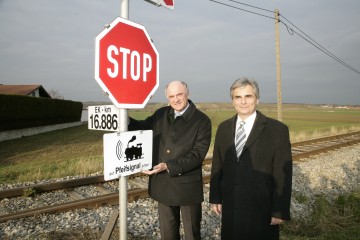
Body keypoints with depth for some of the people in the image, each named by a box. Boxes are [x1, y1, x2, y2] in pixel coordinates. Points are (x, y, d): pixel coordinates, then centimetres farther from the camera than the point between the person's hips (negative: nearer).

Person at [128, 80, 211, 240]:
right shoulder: (160, 114, 3)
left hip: (187, 186, -4)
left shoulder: (202, 120, -11)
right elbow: (144, 126, 18)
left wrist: (168, 166, -25)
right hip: (163, 184, 4)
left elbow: (198, 153, -18)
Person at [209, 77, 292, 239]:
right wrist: (215, 197, 7)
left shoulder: (277, 130, -10)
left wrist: (280, 211, -10)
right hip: (230, 207, 4)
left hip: (262, 209, -3)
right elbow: (217, 166, 6)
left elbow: (283, 174, -10)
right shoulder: (223, 128, 3)